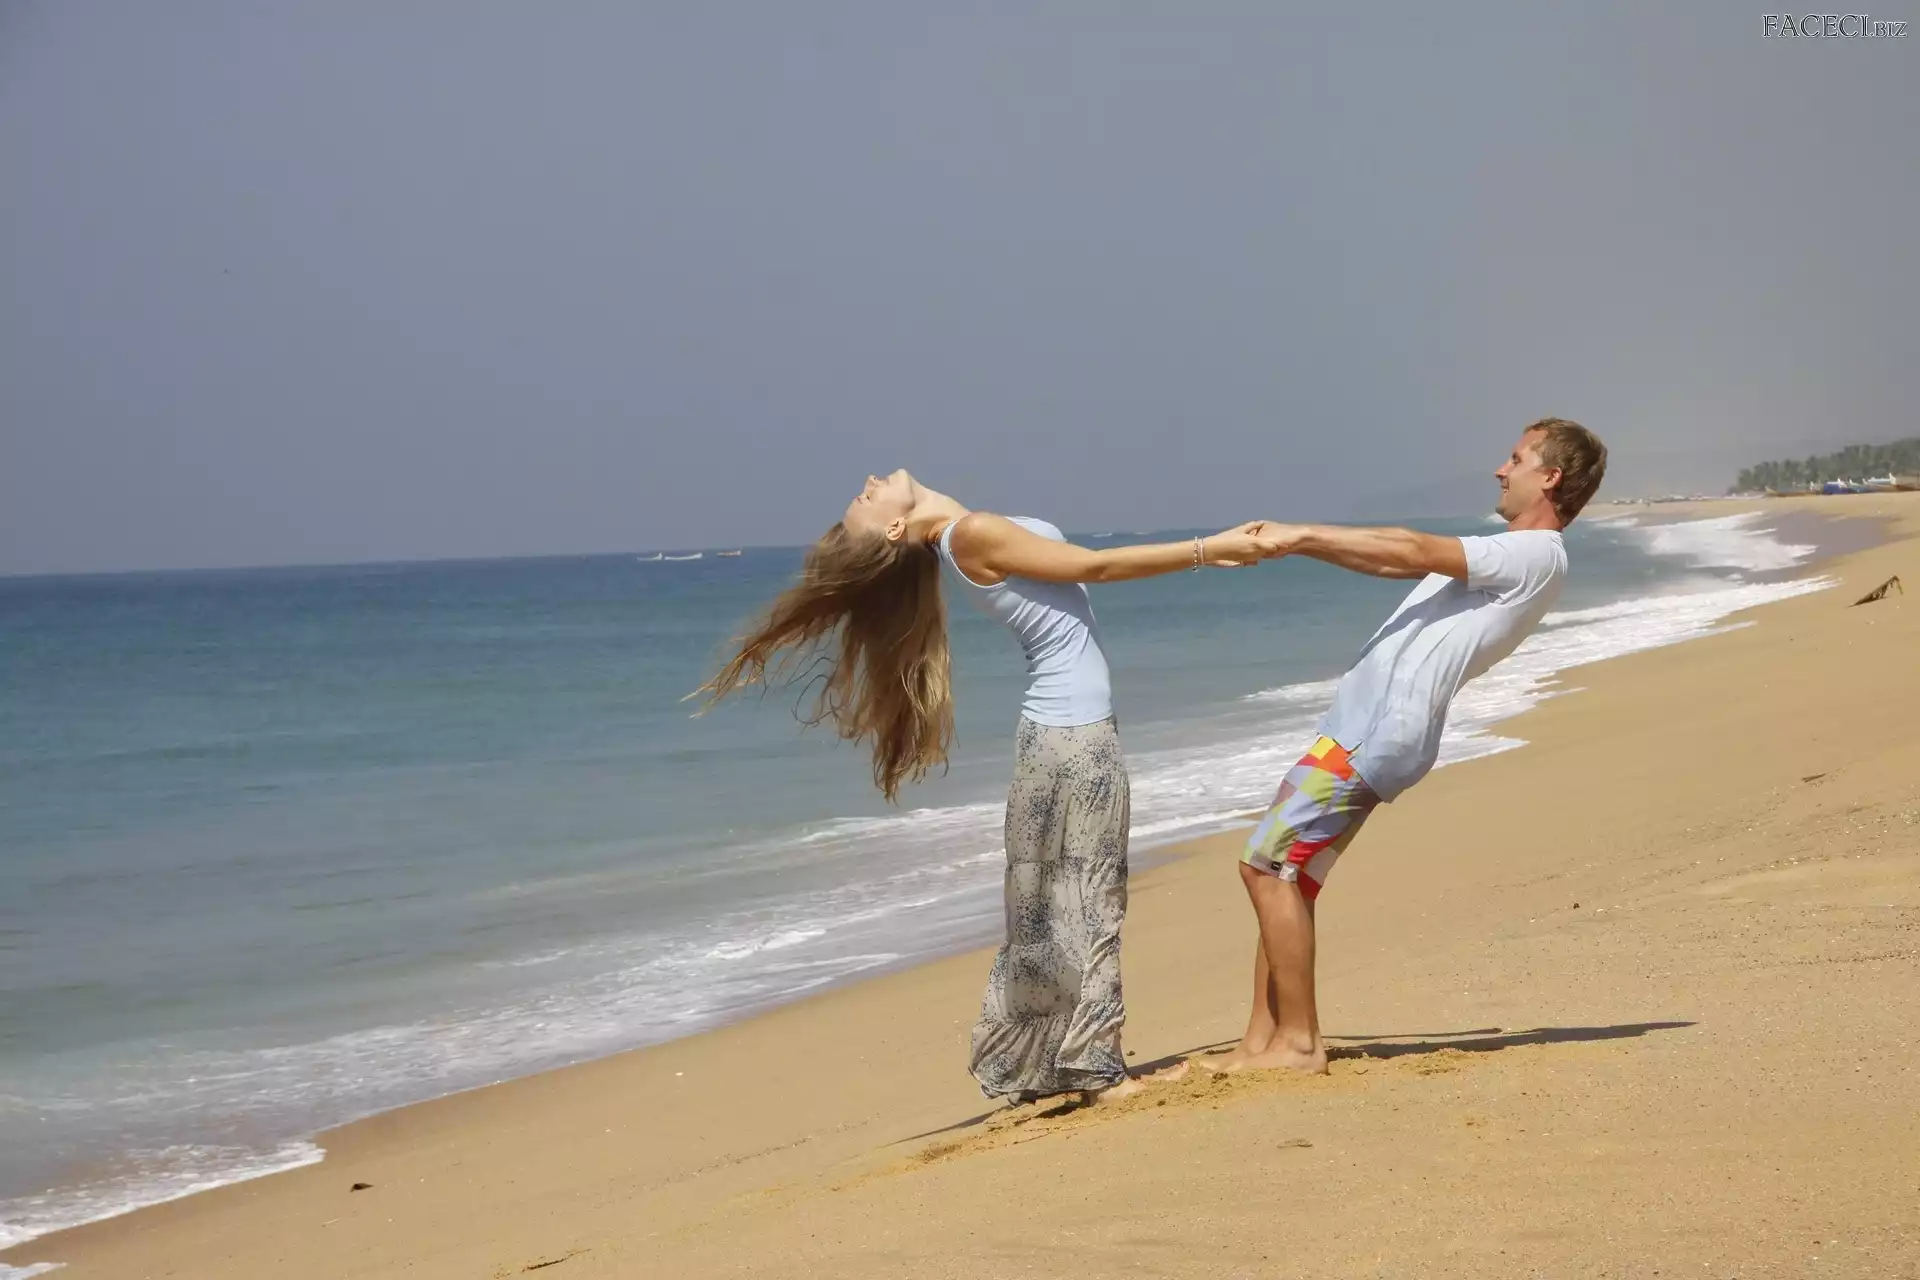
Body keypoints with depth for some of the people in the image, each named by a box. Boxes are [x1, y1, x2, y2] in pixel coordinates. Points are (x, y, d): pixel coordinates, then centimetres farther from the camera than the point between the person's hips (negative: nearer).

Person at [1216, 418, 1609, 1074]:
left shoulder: (1537, 556, -7)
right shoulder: (1504, 558, 24)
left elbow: (1412, 551, -13)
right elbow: (1401, 559, 22)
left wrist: (1304, 535, -9)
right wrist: (1298, 543, 13)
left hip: (1381, 731, -10)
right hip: (1361, 723, 10)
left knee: (1268, 863, -12)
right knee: (1281, 872, 9)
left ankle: (1298, 1040, -9)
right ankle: (1260, 1041, 11)